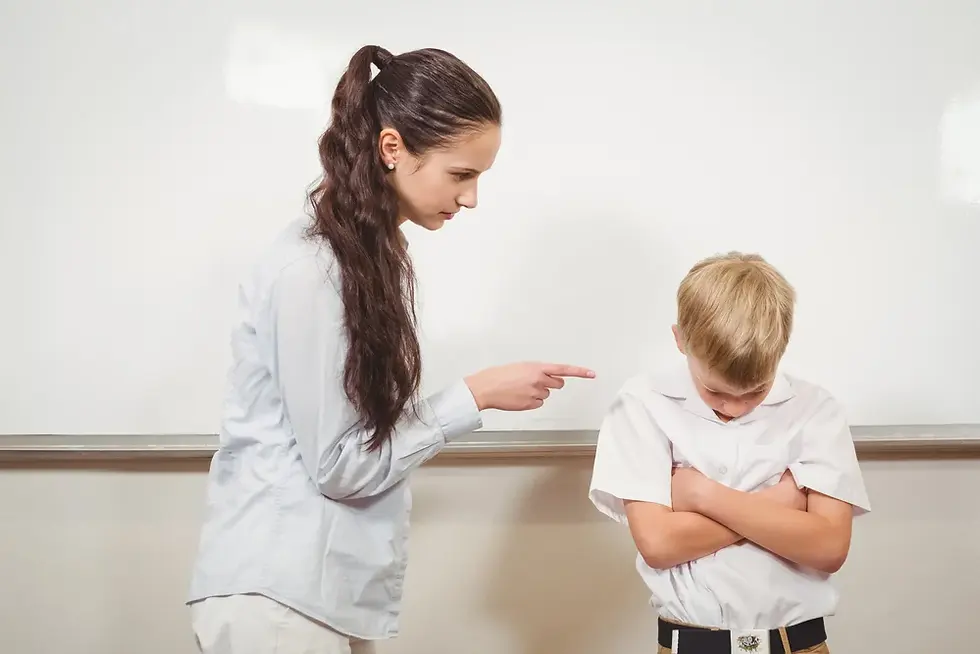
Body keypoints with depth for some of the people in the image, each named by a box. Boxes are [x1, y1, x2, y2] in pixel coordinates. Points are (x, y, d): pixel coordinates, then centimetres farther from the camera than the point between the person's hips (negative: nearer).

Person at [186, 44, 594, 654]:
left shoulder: (374, 252, 8)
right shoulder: (309, 270, -19)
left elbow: (366, 431, 8)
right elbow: (341, 465, -16)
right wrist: (478, 394, -12)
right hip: (278, 591, -8)